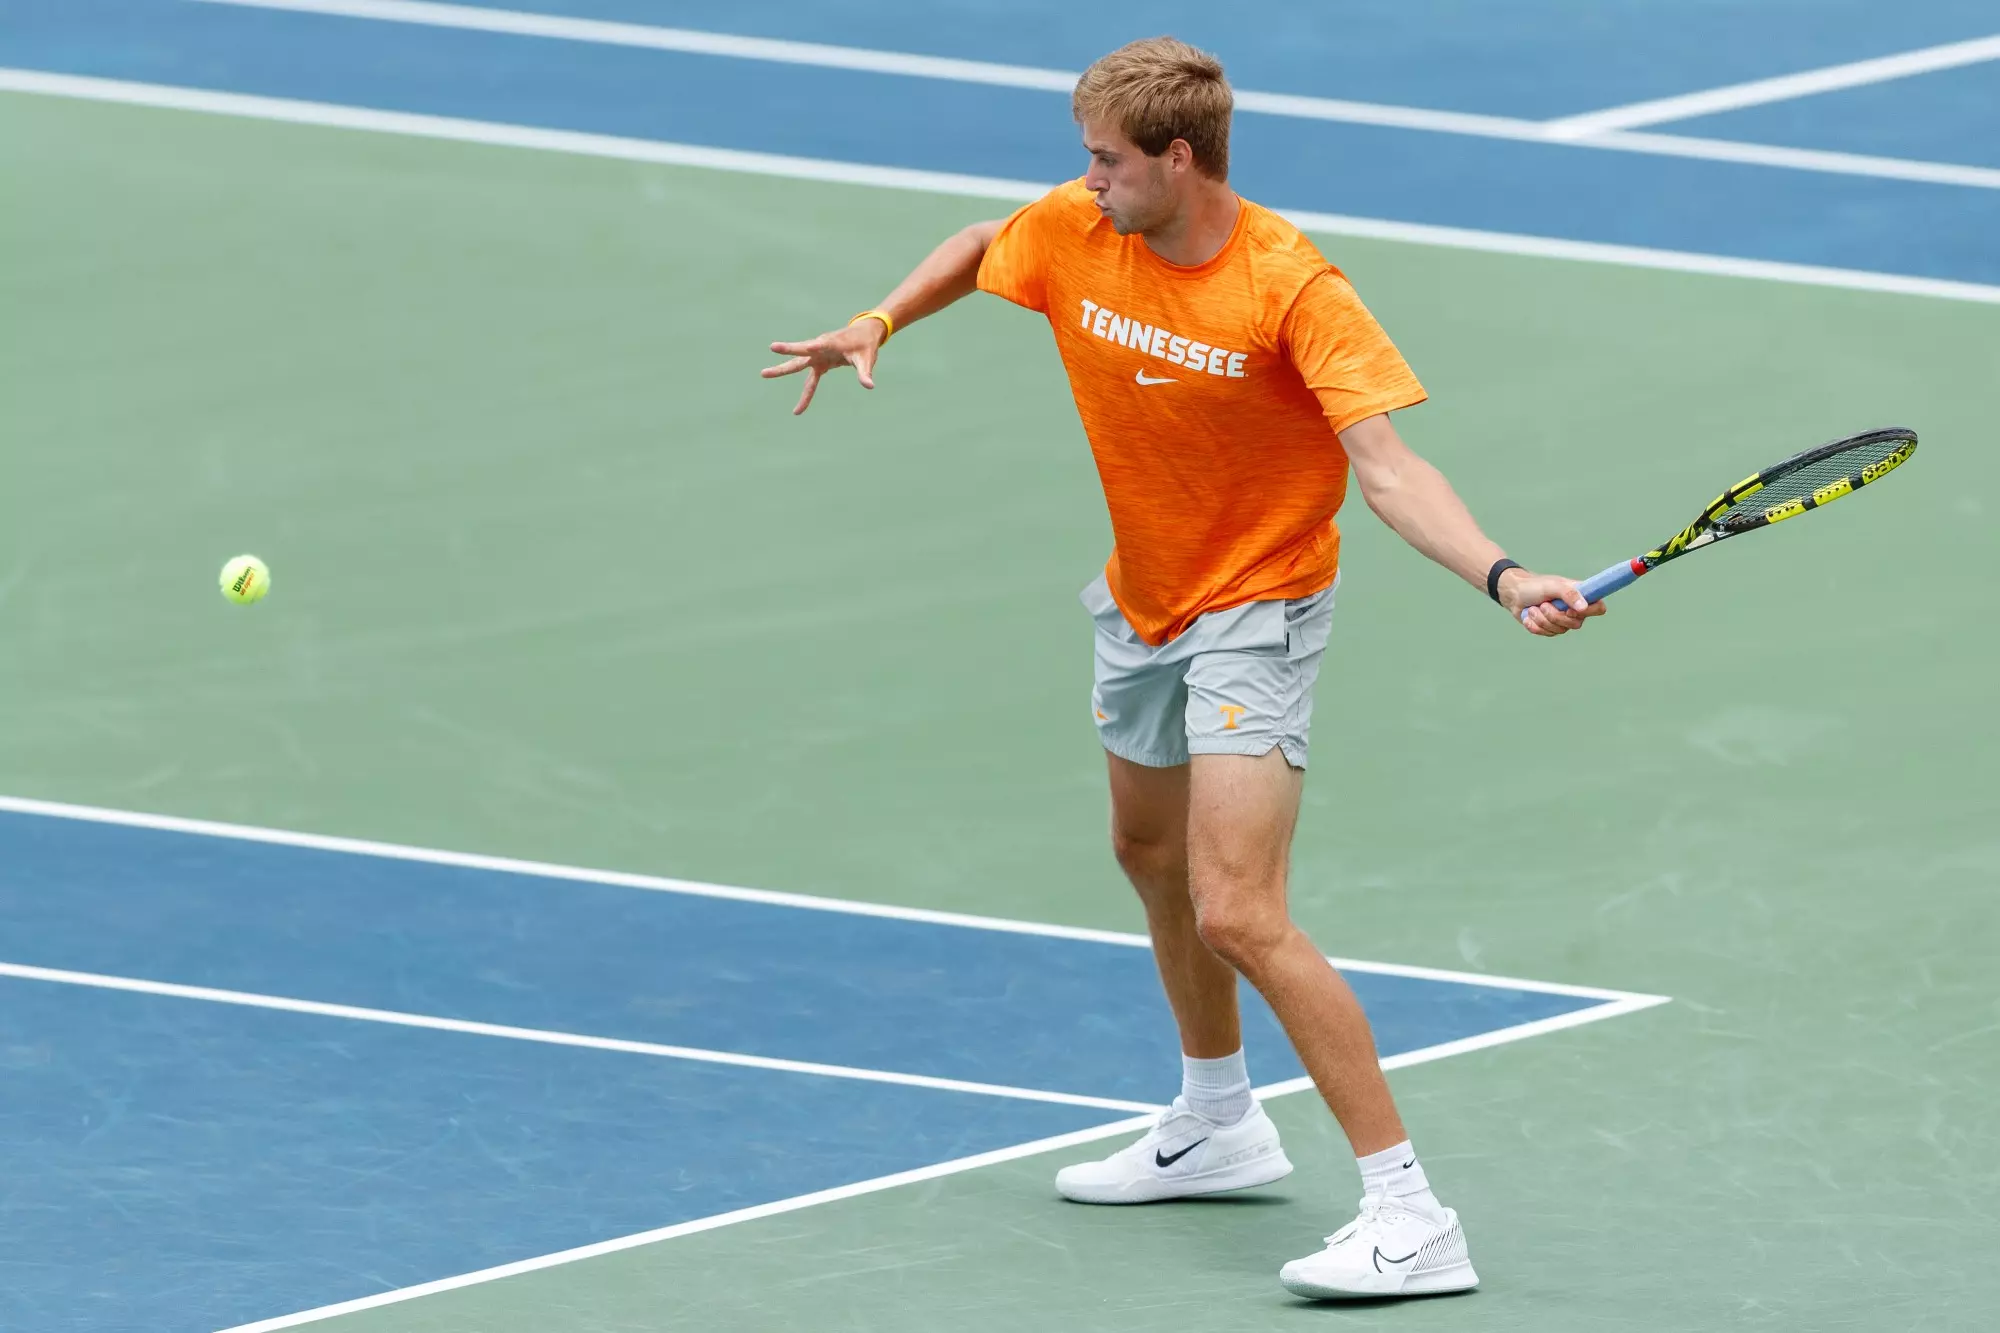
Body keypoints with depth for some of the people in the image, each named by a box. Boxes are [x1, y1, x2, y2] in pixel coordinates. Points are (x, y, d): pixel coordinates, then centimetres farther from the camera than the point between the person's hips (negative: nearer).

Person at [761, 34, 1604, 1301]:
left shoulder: (1292, 288, -27)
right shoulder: (1075, 231, -9)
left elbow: (1389, 469, -33)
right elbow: (981, 247, 16)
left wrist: (1502, 576, -47)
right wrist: (878, 325, 3)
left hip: (1257, 610, -8)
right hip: (1143, 599, 8)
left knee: (1237, 915, -21)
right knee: (1152, 852, 28)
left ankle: (1410, 1215, -21)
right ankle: (1219, 1124, 52)